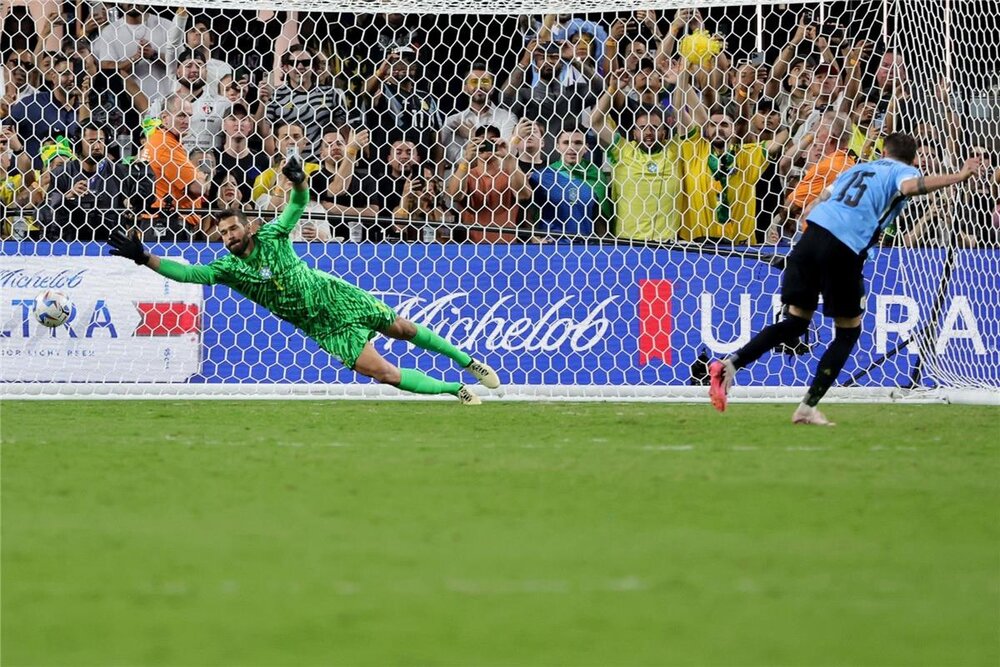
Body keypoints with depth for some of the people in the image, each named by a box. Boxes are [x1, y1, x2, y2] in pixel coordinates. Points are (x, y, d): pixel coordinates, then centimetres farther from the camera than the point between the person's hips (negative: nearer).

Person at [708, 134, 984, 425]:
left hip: (812, 233, 6)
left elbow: (822, 199, 32)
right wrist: (958, 177, -12)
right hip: (845, 246, -6)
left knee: (796, 321, 14)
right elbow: (911, 186, -13)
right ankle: (808, 407, 6)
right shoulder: (903, 171, 12)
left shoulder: (859, 168, 31)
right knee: (848, 331, 10)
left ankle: (730, 363, -3)